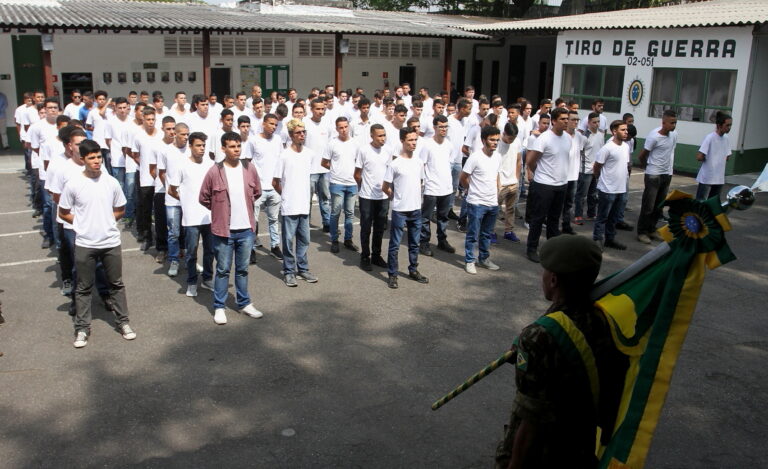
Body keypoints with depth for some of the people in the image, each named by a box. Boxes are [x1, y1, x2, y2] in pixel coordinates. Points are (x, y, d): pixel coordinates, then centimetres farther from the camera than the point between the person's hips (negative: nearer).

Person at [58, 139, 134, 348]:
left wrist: (104, 221, 2)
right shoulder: (73, 184, -8)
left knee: (116, 284, 12)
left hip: (111, 242, 2)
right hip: (84, 244, -1)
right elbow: (63, 213, 3)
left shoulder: (111, 182, -2)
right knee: (83, 288, 9)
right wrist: (82, 223, -1)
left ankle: (123, 322, 24)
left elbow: (120, 210, 10)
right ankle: (82, 328, 19)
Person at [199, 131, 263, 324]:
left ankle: (244, 303, 27)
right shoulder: (214, 171, -10)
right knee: (223, 270, 6)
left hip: (246, 229, 3)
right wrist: (220, 210, 5)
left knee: (243, 269, 14)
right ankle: (219, 307, 17)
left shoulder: (249, 169, -1)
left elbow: (257, 192, 15)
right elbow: (204, 198, -1)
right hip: (223, 229, -3)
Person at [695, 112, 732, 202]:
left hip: (719, 178, 7)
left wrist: (715, 159, 0)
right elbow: (699, 157, -21)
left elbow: (727, 157, 15)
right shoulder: (710, 138, -16)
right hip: (706, 178, -7)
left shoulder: (726, 138, 6)